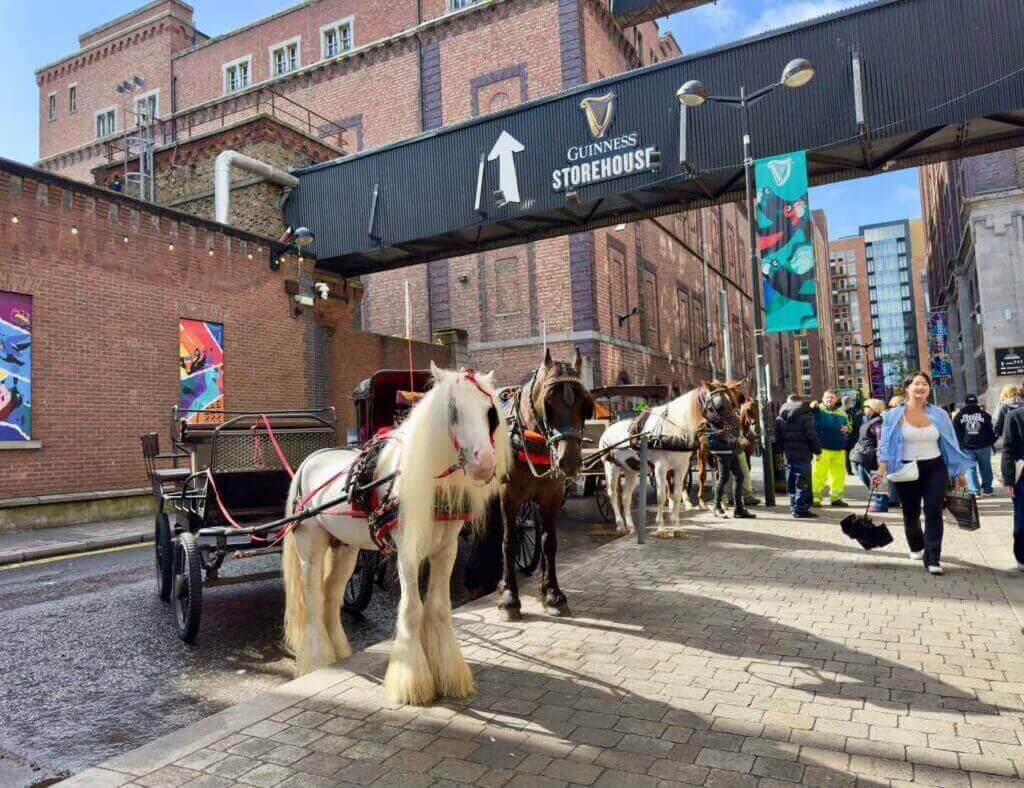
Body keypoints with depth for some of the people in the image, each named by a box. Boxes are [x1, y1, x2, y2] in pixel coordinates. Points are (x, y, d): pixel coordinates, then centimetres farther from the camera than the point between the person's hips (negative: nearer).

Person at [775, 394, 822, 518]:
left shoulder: (780, 419, 8)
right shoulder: (805, 417, -9)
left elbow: (777, 438, 11)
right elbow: (812, 436, -11)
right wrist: (817, 451, -1)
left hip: (788, 455, 6)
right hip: (802, 454, -6)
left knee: (791, 484, 13)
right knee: (803, 483, -3)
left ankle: (794, 507, 17)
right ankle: (801, 508, -5)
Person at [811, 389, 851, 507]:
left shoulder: (841, 412, 17)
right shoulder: (819, 409, -1)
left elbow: (848, 424, 29)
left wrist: (847, 428, 5)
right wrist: (813, 407, -47)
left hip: (839, 449, 6)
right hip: (823, 448, -6)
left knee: (838, 474, 11)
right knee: (819, 473, -7)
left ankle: (836, 497, 23)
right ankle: (816, 498, -1)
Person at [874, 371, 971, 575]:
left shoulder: (939, 414, 3)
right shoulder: (894, 416, -3)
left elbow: (951, 444, 9)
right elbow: (886, 445, -5)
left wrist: (958, 472, 9)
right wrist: (881, 470, -17)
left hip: (934, 468, 1)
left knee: (934, 512, -10)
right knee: (911, 513, 12)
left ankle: (932, 559, -5)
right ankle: (916, 547, 39)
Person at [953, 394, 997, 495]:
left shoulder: (959, 416, 1)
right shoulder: (984, 415, 0)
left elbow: (955, 433, 3)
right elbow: (991, 431, 3)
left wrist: (958, 445, 9)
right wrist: (992, 443, 15)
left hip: (966, 447, 0)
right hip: (983, 446, 0)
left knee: (970, 468, 4)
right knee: (985, 468, 13)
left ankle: (975, 491, -1)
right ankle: (987, 489, 19)